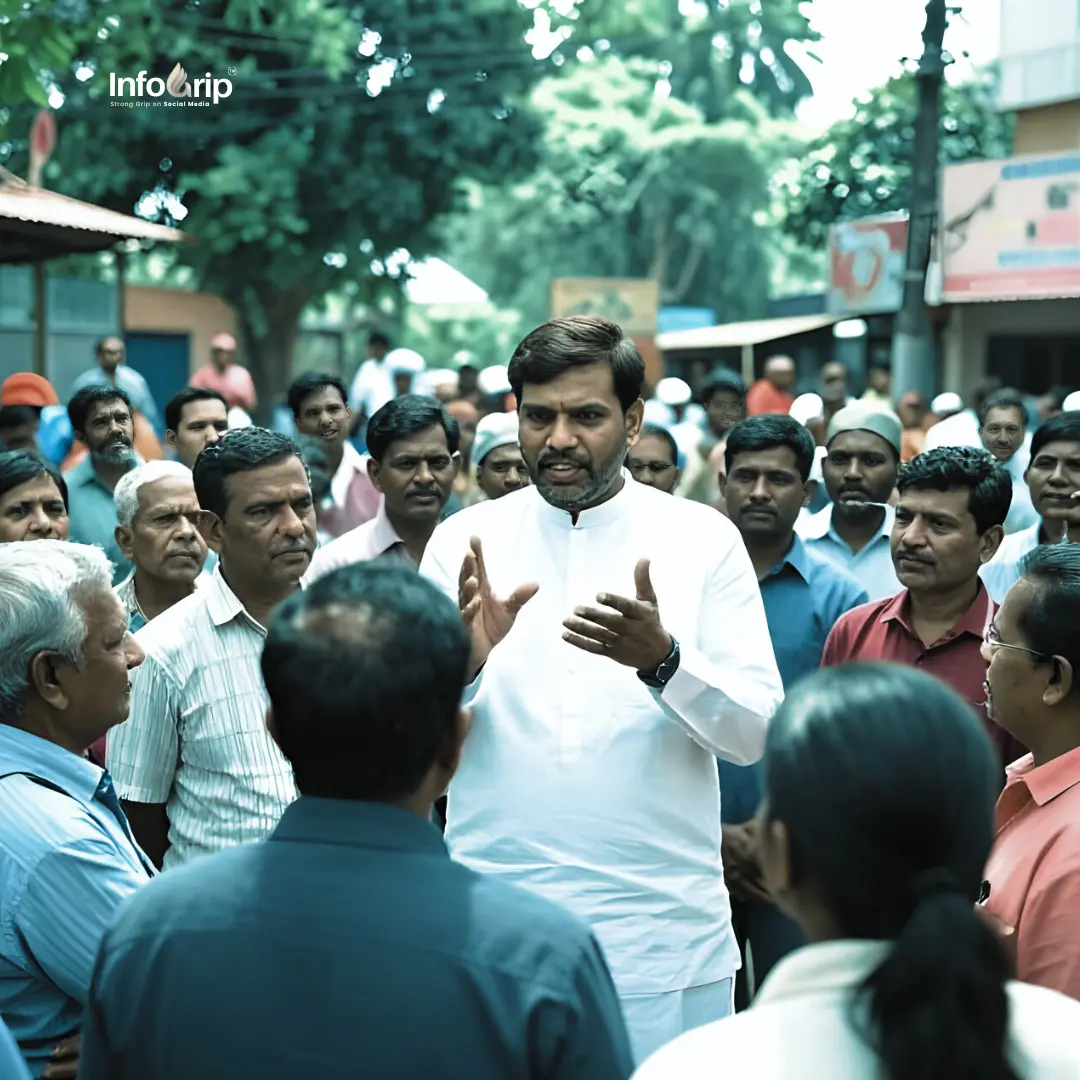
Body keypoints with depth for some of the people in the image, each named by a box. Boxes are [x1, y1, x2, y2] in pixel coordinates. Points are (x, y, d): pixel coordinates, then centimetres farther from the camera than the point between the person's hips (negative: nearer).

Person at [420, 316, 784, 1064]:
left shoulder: (704, 539, 0)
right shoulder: (463, 540, 3)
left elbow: (757, 732, -6)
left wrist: (662, 660, -24)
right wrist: (461, 661, -21)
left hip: (663, 934, -1)